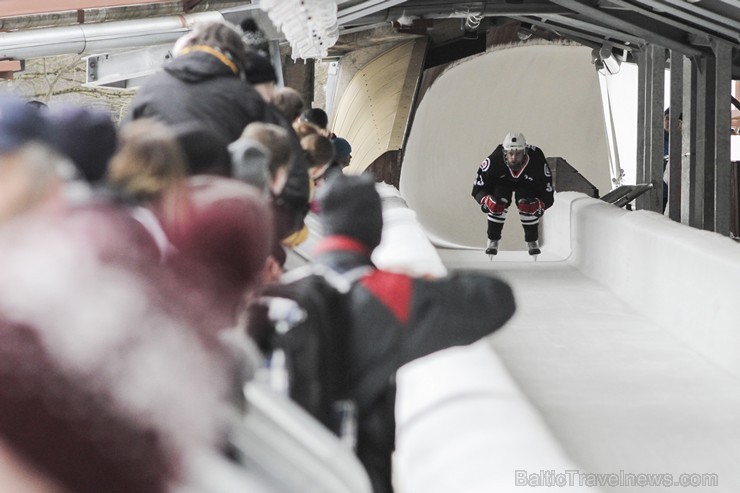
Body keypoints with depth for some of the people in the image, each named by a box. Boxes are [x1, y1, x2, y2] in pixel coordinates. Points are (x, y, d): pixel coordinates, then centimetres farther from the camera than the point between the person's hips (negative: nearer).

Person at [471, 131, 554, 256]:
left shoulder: (537, 161, -35)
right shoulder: (494, 161, -36)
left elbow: (548, 195, -26)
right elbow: (478, 189, -26)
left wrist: (538, 205, -47)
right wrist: (486, 200, -47)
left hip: (527, 183, 0)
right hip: (502, 182, 0)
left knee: (527, 204, -27)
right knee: (498, 202, -28)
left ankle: (532, 241, -3)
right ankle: (493, 241, -7)